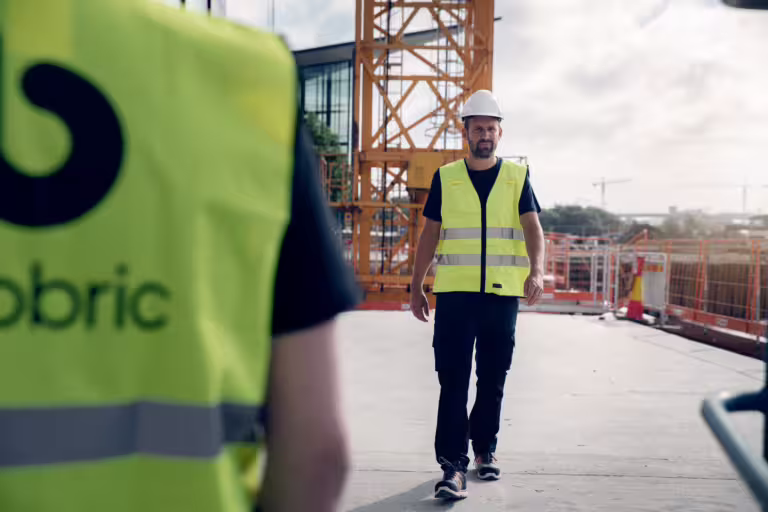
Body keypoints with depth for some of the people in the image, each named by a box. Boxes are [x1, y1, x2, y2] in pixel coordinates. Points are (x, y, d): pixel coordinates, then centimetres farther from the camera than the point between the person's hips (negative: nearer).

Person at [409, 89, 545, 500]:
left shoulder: (517, 176, 5)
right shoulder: (445, 177, 6)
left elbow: (533, 228, -5)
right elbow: (429, 234, 9)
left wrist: (536, 270, -23)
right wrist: (416, 287, 6)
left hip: (503, 293, 1)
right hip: (455, 292, -1)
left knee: (493, 378, 10)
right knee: (453, 378, -5)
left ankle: (485, 448, 28)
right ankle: (453, 463, -3)